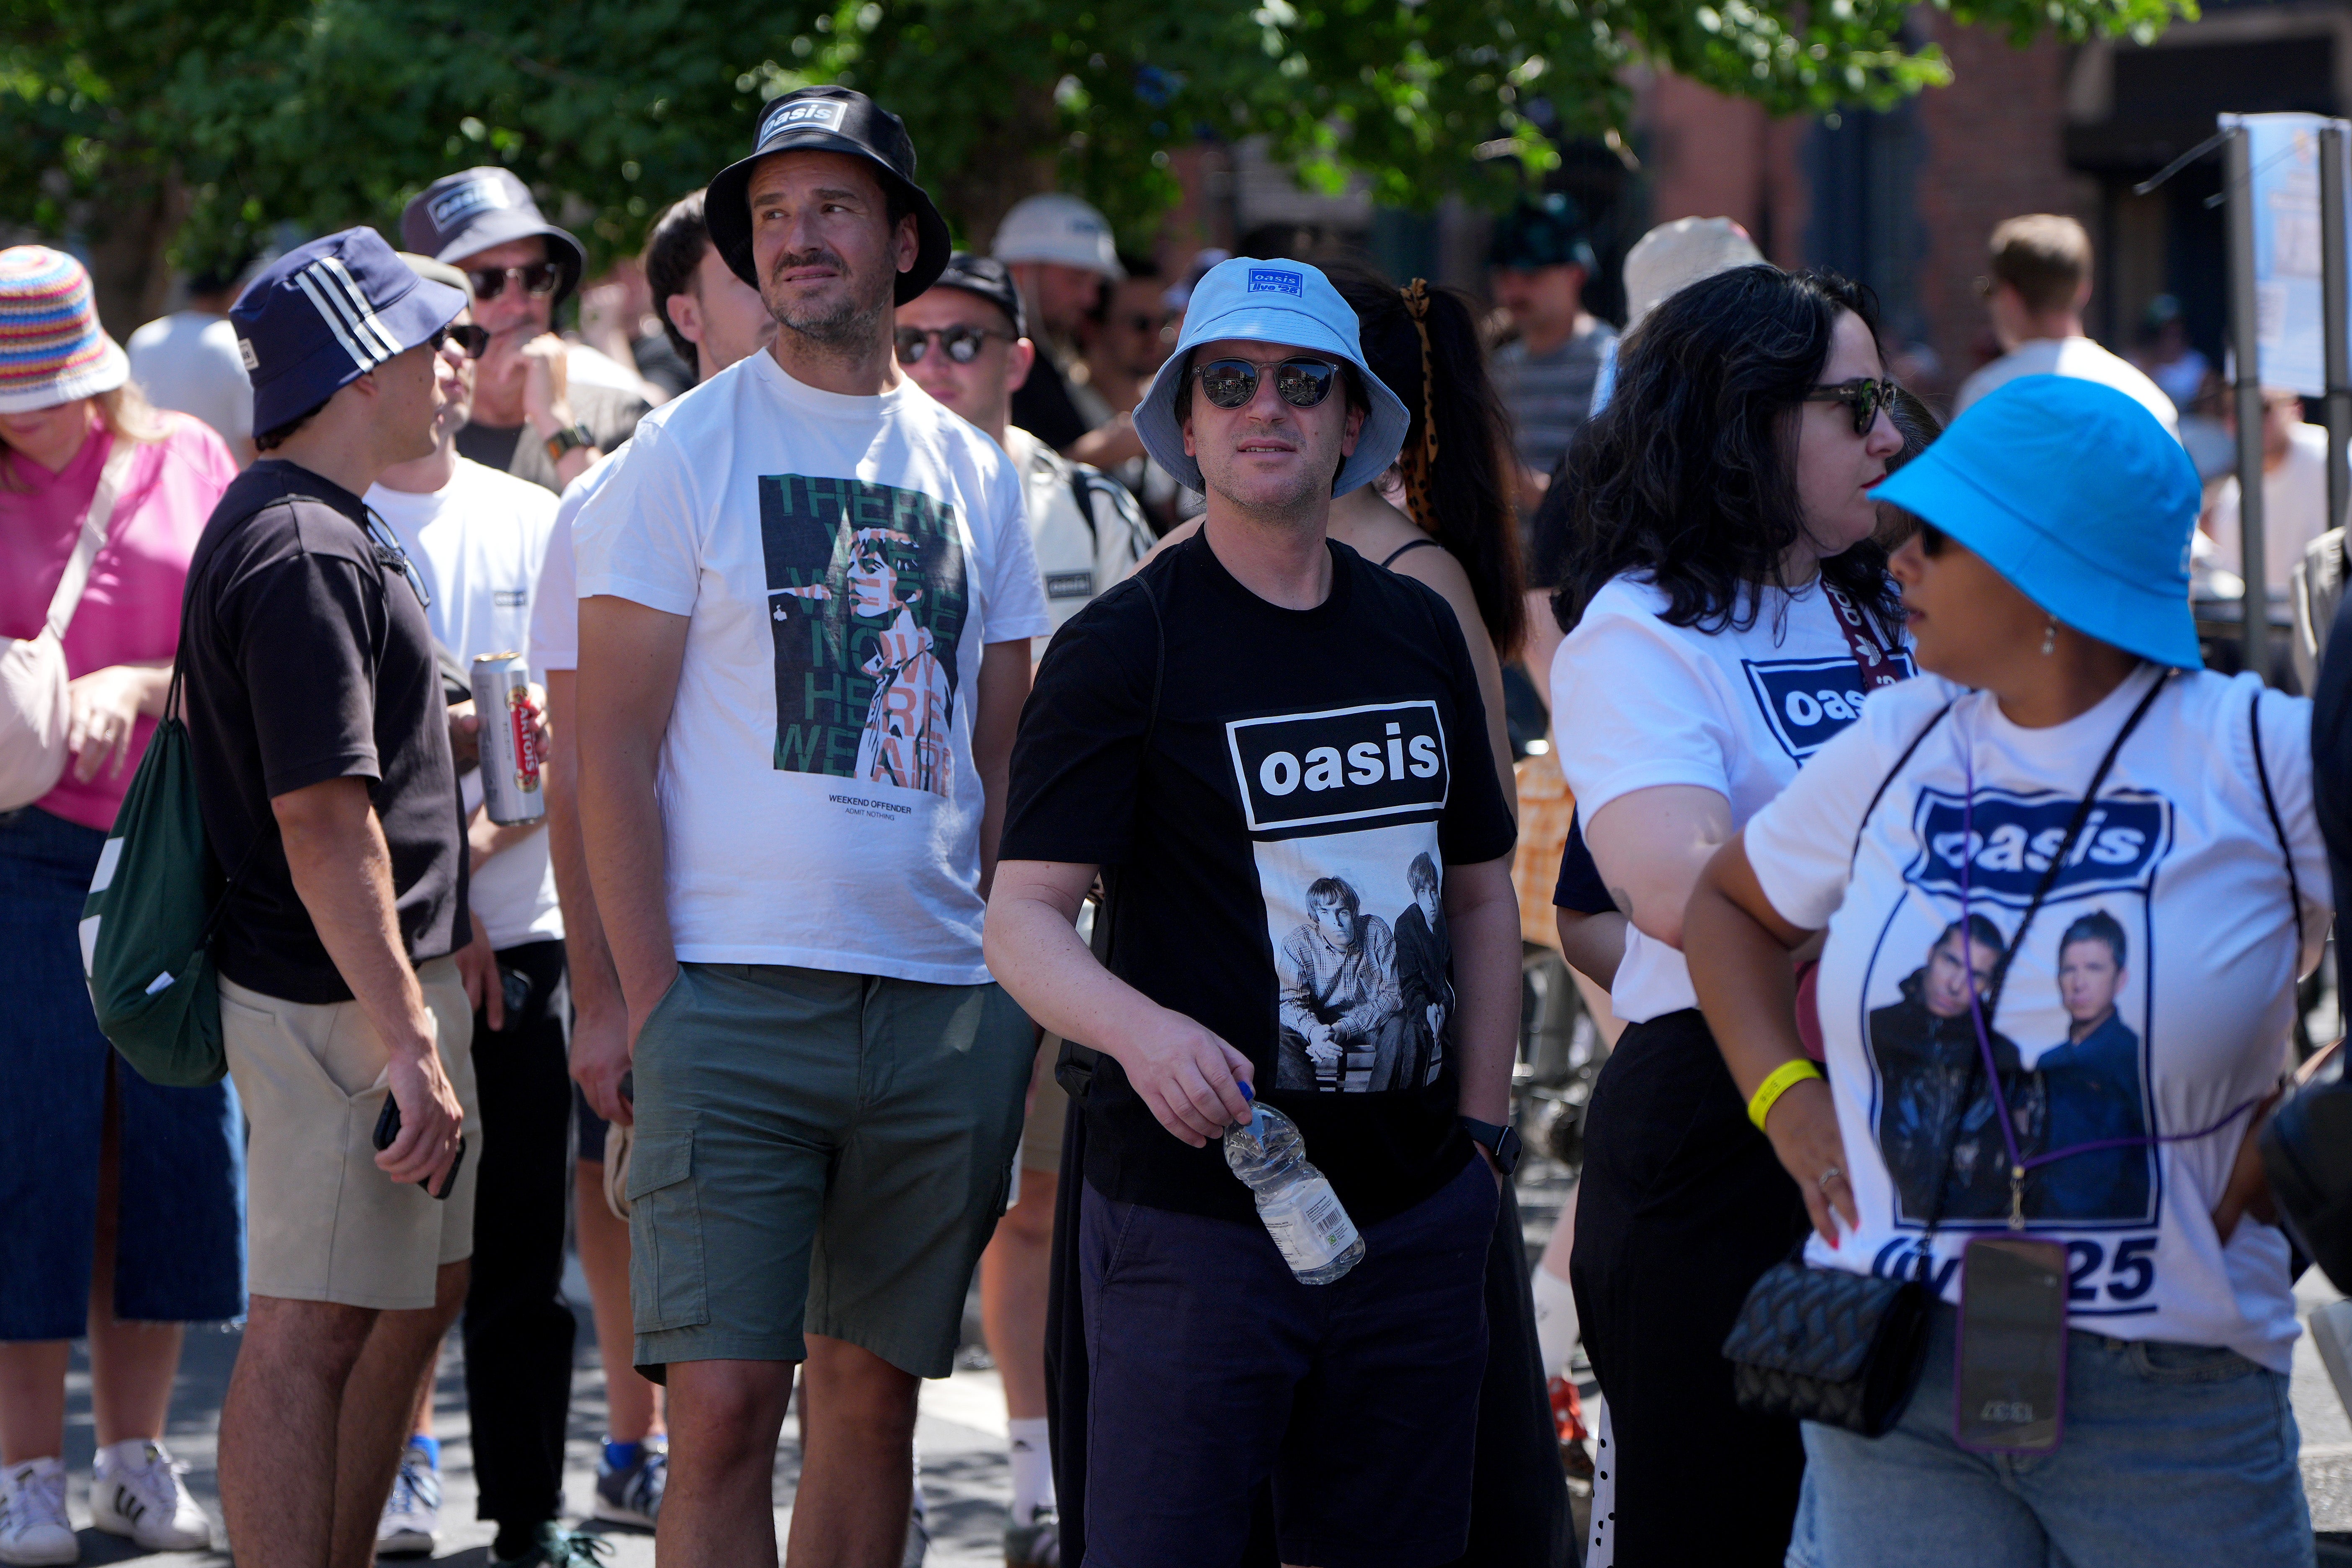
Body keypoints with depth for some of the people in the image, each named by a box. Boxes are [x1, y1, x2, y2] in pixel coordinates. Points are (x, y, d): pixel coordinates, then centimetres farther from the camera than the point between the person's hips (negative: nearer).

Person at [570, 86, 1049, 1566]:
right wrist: (652, 1000, -10)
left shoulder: (974, 472, 13)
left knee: (874, 1390, 8)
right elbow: (610, 750, -3)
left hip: (944, 1002, 4)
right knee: (725, 1402, -11)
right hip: (734, 998, -4)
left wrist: (1024, 996, 7)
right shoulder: (686, 453, 1)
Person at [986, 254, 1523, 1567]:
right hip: (1195, 1203, -5)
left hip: (1416, 1212, 5)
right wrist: (1142, 1029, -31)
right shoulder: (1125, 646, -4)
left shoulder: (1421, 634, 13)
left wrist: (1482, 1126, 13)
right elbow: (1023, 917, -12)